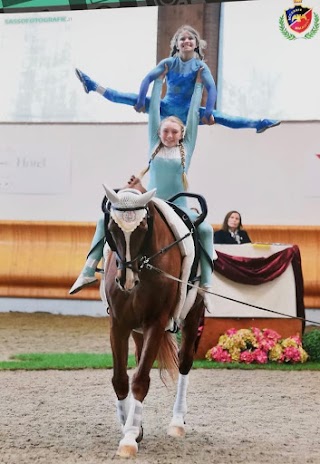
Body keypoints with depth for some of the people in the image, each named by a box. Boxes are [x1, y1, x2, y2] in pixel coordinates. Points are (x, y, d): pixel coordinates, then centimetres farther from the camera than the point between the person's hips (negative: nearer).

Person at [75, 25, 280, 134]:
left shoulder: (200, 65, -8)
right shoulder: (169, 62, -4)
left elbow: (211, 88, -20)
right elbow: (149, 78, -12)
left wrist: (208, 112, -29)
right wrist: (141, 101, -21)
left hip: (188, 112, -2)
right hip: (165, 108, 2)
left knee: (217, 117, -21)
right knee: (132, 98, -9)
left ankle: (259, 124, -26)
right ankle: (92, 86, -4)